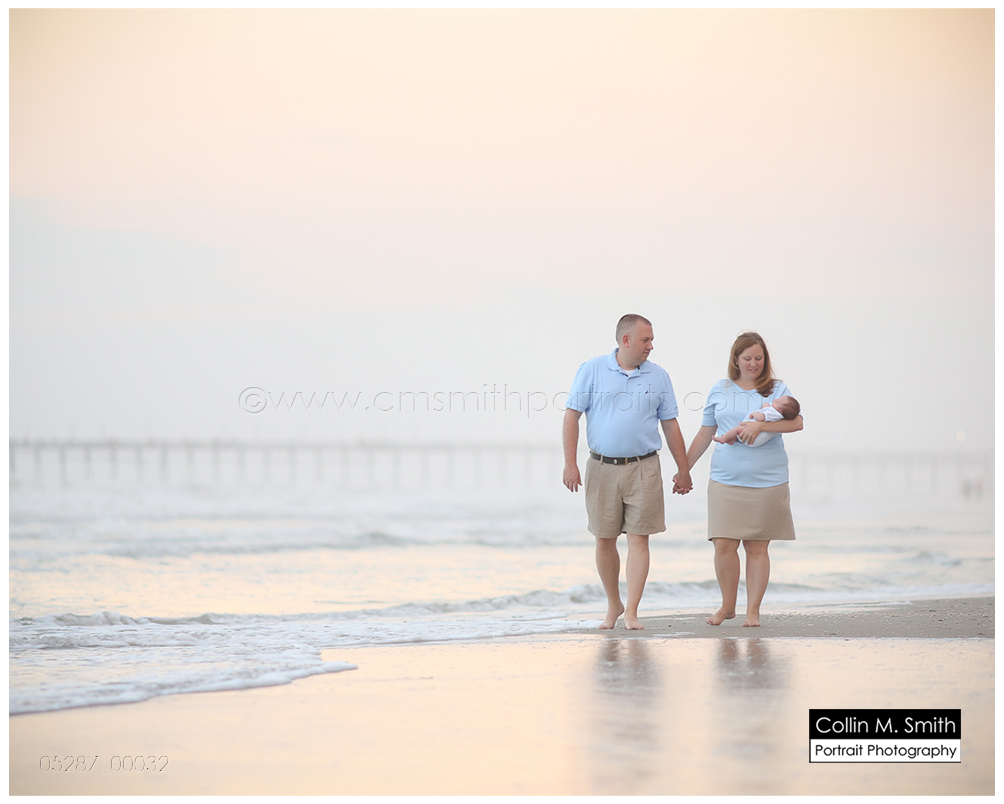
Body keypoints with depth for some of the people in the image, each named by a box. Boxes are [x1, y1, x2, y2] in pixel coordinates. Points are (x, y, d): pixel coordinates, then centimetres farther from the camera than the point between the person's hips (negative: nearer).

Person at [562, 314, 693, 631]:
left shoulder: (658, 376, 7)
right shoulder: (592, 370, 0)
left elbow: (670, 425, 12)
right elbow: (571, 416, -1)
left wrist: (683, 469, 10)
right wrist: (570, 463, -9)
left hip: (643, 469, 1)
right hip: (602, 468, -1)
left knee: (638, 540, -7)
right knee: (604, 540, 6)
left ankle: (631, 613, -7)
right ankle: (613, 605, 24)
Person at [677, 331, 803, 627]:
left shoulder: (777, 390, 5)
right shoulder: (720, 391, 11)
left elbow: (796, 422, -10)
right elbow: (705, 433, 18)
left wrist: (760, 425, -21)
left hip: (767, 481, -1)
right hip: (726, 481, 1)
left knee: (757, 547, 2)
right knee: (724, 545, -6)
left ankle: (753, 610, 10)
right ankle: (727, 606, 12)